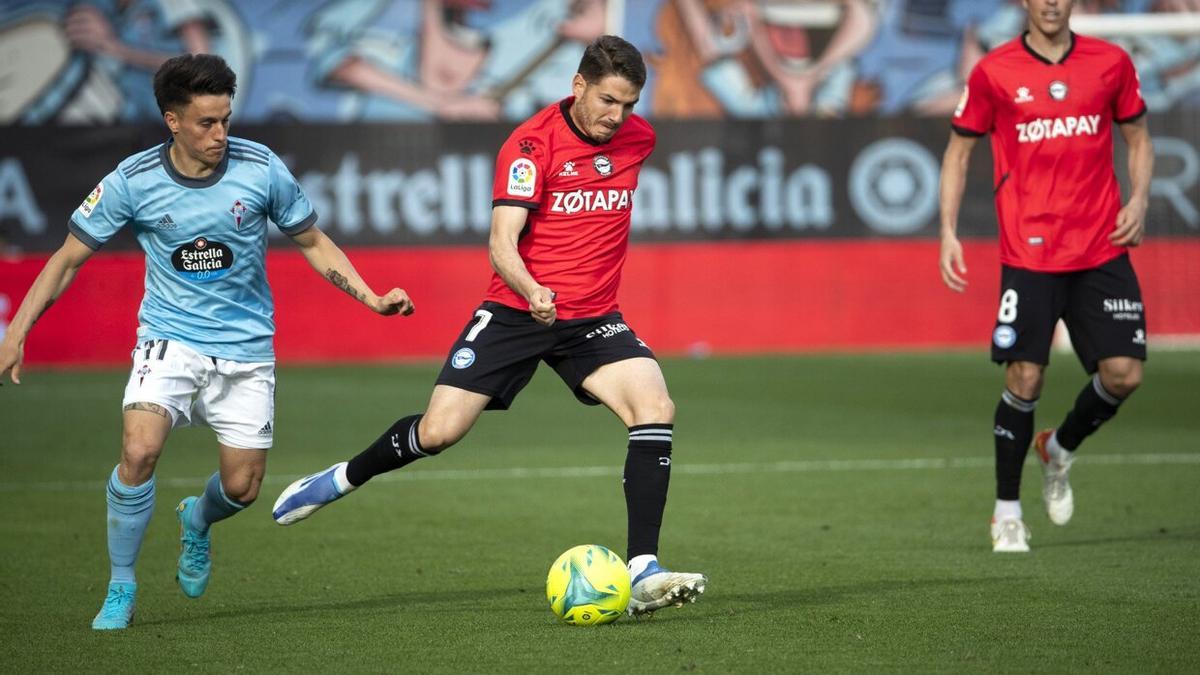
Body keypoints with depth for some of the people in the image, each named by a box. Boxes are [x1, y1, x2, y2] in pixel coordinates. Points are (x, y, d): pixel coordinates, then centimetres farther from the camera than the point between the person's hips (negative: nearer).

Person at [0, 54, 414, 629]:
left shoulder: (262, 169, -9)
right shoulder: (132, 181, -11)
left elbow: (311, 241, 7)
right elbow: (68, 259, 0)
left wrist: (372, 298, -3)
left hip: (246, 347, 2)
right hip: (169, 338, -2)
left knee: (242, 487, 1)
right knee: (139, 452, -25)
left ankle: (197, 521, 40)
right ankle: (120, 591, -7)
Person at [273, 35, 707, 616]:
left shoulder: (638, 138, 2)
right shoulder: (531, 143, -14)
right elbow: (502, 245, -22)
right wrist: (532, 291, -40)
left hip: (593, 318, 4)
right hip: (515, 311, -3)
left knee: (656, 410, -21)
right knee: (438, 432, -8)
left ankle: (643, 573, -20)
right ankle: (346, 477, 25)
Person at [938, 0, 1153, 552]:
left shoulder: (1111, 63, 6)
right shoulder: (994, 72, 0)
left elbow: (1138, 139, 17)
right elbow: (959, 150, 9)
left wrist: (1138, 200, -1)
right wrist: (948, 232, 0)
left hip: (1102, 251, 2)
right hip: (1028, 254, -2)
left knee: (1124, 374, -5)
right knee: (1024, 379, -6)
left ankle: (1060, 450, 26)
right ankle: (1007, 512, 10)